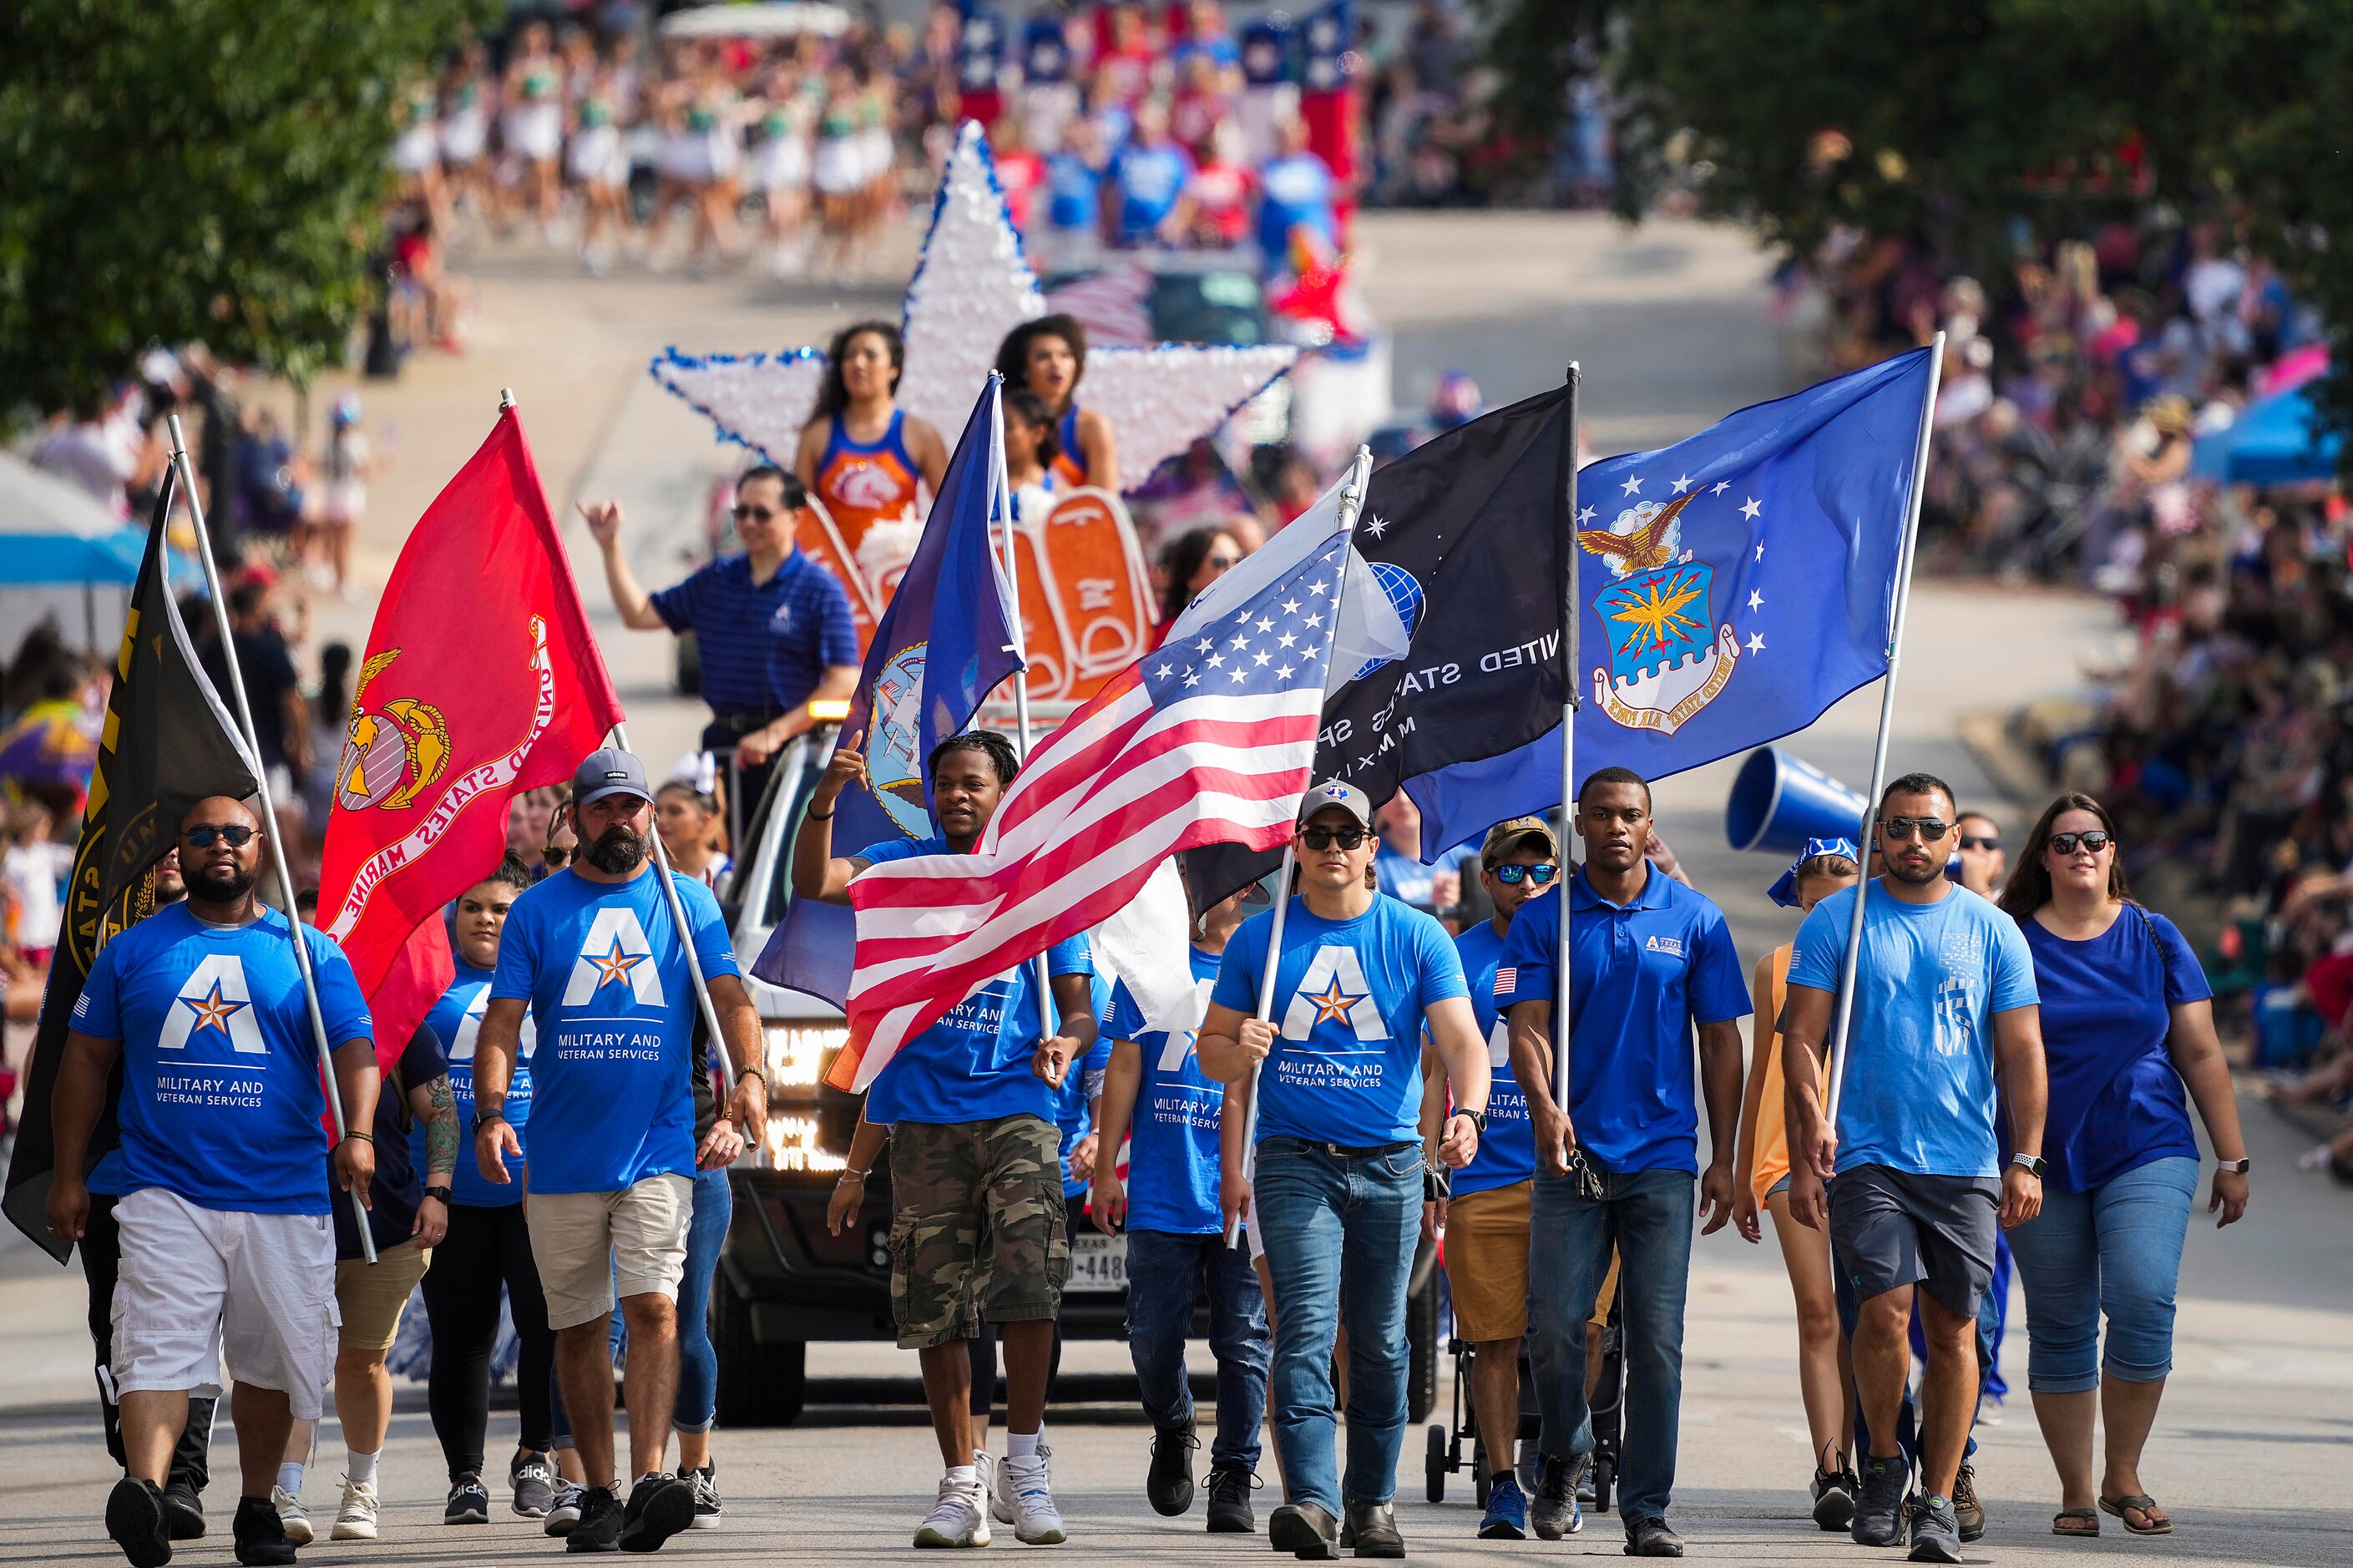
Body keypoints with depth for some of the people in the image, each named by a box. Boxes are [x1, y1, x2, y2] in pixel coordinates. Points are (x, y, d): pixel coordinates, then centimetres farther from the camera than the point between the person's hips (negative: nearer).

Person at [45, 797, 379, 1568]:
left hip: (283, 1193, 1)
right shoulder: (134, 950, 10)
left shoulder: (311, 954, 8)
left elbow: (353, 1048, 0)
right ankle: (144, 1491, -34)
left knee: (272, 1358, 7)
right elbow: (86, 1059, 12)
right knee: (158, 1341, -18)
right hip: (164, 1189, -1)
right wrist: (68, 1175, 7)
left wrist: (358, 1131, -20)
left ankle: (258, 1506, 22)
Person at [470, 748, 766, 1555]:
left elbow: (731, 996, -1)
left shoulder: (687, 904, 8)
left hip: (657, 1147, -1)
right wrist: (491, 1113, -15)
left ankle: (651, 1478, -24)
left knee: (652, 1306, -16)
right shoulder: (537, 910, 7)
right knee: (578, 1326, 6)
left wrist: (748, 1073, -21)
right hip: (561, 1152, 1)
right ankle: (598, 1494, 14)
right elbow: (502, 1022, 1)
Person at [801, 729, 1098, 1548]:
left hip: (1016, 1111, -1)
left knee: (1026, 1287, -17)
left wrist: (1067, 1043, -15)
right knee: (936, 1308, 1)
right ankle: (961, 1487, 8)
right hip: (922, 1117, 1)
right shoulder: (906, 866, 10)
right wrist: (827, 795, -23)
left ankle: (1025, 1467, -4)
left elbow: (1079, 1010, 9)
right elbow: (814, 882, -7)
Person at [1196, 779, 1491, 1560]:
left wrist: (1467, 1114, -25)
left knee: (1380, 1340, 7)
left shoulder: (1417, 938, 3)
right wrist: (1239, 1052, -14)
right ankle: (1311, 1501, -23)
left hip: (1390, 1165, 1)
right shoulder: (1260, 939, 5)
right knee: (1306, 1324, -15)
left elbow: (1461, 1039, -6)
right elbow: (1211, 1048, 10)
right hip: (1295, 1163, -1)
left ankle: (1372, 1500, 19)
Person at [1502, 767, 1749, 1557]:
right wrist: (1544, 1105, -24)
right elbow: (1527, 1025, -4)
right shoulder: (1543, 920, 4)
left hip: (1663, 1161, 0)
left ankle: (1648, 1512, 1)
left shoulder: (1694, 921, 6)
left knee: (1656, 1343, -3)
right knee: (1554, 1329, -4)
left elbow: (1720, 1043, 9)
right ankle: (1563, 1457, 24)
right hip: (1571, 1158, 0)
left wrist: (1722, 1159, 4)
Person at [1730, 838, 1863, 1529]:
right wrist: (1742, 1172, 16)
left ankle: (1845, 1465, 10)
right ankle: (1830, 1471, -17)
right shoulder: (1776, 967, 12)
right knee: (1817, 1311, -10)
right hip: (1791, 1152, 0)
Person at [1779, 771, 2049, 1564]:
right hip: (1867, 1156, -2)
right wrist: (1809, 1131, -13)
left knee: (1953, 1328, 1)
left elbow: (2022, 1052, 7)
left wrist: (2026, 1159, -2)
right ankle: (1882, 1462, 8)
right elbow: (1801, 1039, 2)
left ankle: (1938, 1499, 9)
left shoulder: (1992, 931, 7)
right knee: (1884, 1310, -15)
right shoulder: (1836, 922, 4)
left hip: (1966, 1164, 2)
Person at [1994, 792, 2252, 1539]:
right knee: (2060, 1328, 2)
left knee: (2142, 1301, -18)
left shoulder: (2155, 938, 7)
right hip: (2044, 1161, 0)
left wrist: (2233, 1160, 8)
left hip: (2147, 1152, 0)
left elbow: (2201, 1054, 9)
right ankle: (2076, 1492, 11)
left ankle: (2124, 1476, -3)